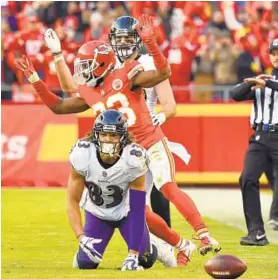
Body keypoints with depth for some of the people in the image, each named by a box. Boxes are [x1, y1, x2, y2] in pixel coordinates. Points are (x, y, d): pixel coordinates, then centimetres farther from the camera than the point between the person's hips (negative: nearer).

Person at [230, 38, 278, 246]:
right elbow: (236, 95, 8)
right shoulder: (261, 81, 19)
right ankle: (256, 232, -8)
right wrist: (251, 84, -9)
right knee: (248, 179, -9)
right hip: (260, 137, 4)